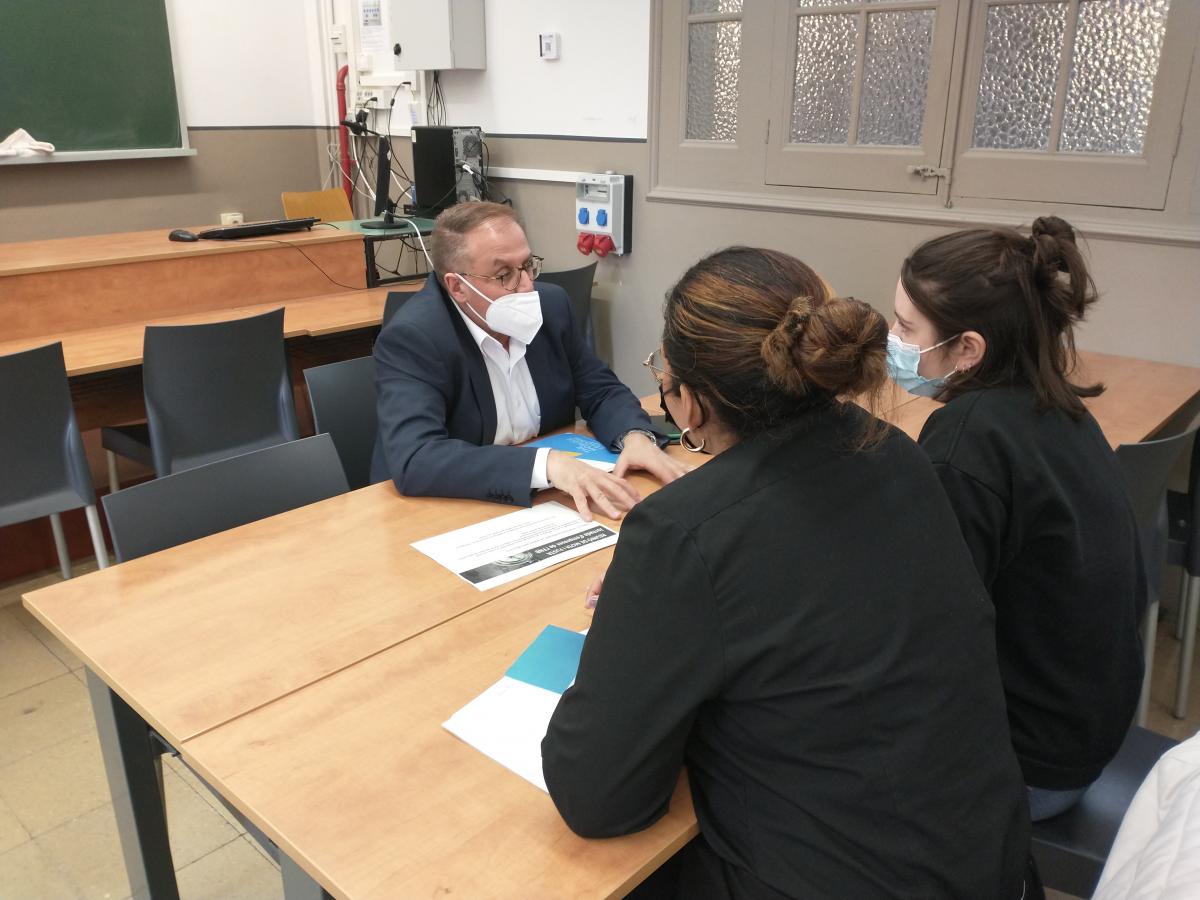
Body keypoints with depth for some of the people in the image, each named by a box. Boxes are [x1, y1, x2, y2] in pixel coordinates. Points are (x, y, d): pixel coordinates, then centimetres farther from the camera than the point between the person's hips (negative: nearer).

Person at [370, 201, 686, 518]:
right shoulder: (410, 339, -19)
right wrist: (546, 464, -38)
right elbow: (414, 459, -30)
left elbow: (601, 391, 6)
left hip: (547, 498, 5)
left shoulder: (550, 305, -3)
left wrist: (635, 435, -16)